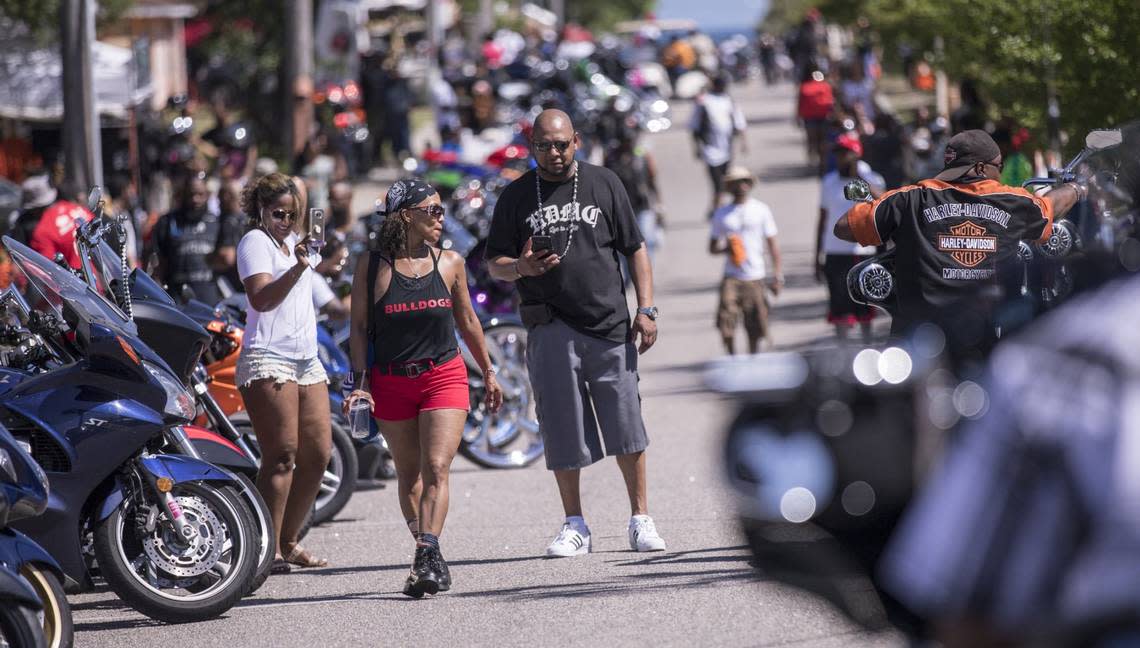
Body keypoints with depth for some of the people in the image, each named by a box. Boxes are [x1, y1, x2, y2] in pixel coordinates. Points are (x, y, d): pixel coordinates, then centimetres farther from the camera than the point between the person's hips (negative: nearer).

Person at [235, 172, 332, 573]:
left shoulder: (296, 242, 19)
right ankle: (268, 548, -14)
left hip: (306, 360, 9)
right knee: (282, 454, -14)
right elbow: (260, 298, -23)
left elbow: (320, 267, 43)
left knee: (318, 454, 5)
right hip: (267, 357, -9)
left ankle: (288, 541, 14)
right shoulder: (256, 242, -6)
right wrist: (297, 269, -33)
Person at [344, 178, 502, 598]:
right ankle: (428, 558, 18)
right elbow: (360, 327, 1)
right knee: (409, 476, 8)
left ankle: (427, 554, -24)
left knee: (436, 468, -16)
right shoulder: (372, 266, -2)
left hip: (444, 377, 0)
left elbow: (467, 321, 15)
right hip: (391, 384, 0)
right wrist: (359, 382, -7)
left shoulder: (450, 263, 4)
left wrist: (488, 372, 21)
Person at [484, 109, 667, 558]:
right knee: (564, 430, 1)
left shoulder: (603, 184, 9)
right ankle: (575, 527, 10)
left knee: (626, 426, -1)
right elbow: (494, 264, 10)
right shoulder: (516, 196, 8)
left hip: (609, 324, 0)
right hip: (551, 331, 0)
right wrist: (520, 268, -14)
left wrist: (646, 309, 1)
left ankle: (641, 520, 8)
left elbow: (634, 249, 11)